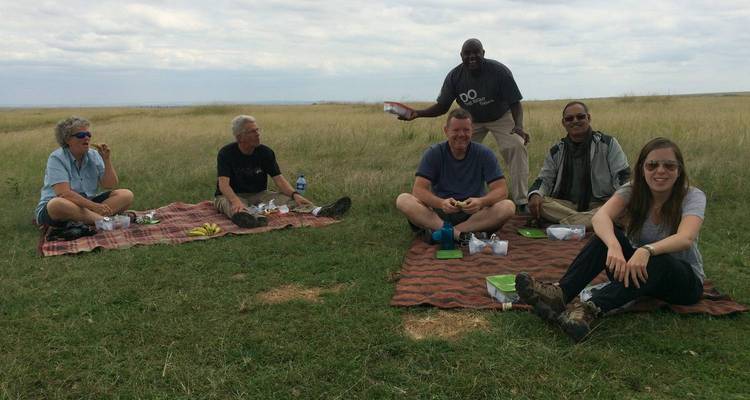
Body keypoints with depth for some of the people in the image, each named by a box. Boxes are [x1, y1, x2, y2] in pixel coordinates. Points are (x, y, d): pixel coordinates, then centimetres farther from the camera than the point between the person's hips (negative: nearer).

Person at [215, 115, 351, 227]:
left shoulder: (265, 152, -2)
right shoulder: (226, 153, -13)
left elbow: (279, 179, -7)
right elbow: (223, 183, -25)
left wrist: (294, 194, -28)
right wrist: (236, 201, -46)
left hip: (259, 194, 4)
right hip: (231, 196, -4)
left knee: (287, 198, -22)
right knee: (232, 205, -40)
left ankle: (318, 211, -46)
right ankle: (249, 217, -76)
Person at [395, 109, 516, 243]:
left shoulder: (484, 154, -1)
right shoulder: (433, 153, -2)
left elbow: (501, 190, -7)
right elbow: (418, 189, -13)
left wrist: (481, 202, -30)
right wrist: (441, 203, -34)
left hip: (474, 214, 1)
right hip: (439, 214, 0)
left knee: (508, 206, -27)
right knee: (403, 200, -25)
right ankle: (458, 234, -38)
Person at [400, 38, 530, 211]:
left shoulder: (500, 71, -27)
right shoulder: (454, 76, -19)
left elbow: (515, 103, -23)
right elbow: (442, 106, -12)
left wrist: (519, 126, -42)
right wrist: (418, 113, -29)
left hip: (501, 117, -3)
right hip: (471, 119, 3)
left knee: (516, 147, -24)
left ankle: (521, 202, -20)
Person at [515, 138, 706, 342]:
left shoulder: (693, 197, -15)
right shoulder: (632, 191, -8)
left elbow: (686, 238, -35)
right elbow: (600, 217, -29)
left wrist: (646, 250, -54)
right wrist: (614, 246, -50)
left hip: (685, 280, -2)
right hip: (636, 271, 2)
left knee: (657, 260, -37)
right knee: (609, 235, -26)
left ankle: (589, 309, -50)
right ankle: (561, 294, -41)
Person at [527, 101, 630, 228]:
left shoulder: (608, 144, 6)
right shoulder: (556, 151, 13)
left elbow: (623, 175, 3)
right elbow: (545, 179, 10)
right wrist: (535, 195, -15)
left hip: (600, 204, -2)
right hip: (566, 205, 2)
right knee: (535, 203, -28)